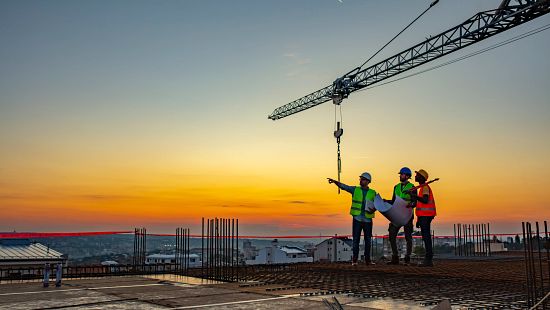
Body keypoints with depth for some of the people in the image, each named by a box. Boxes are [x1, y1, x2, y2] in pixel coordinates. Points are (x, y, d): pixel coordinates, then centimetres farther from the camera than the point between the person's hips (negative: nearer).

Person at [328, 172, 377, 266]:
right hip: (357, 219, -1)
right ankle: (354, 259, 2)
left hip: (368, 219, 1)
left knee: (368, 240, 5)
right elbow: (343, 186, -4)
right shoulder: (355, 189, 6)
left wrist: (374, 209, -12)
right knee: (356, 239, -2)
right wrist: (334, 181, -20)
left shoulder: (373, 193, 7)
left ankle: (367, 259, 14)